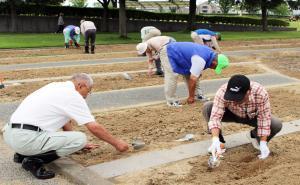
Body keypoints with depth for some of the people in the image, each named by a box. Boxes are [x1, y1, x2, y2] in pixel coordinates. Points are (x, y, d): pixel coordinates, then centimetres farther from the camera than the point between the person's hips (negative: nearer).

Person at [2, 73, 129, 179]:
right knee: (80, 139, -9)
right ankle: (34, 160, -8)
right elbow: (94, 127, -6)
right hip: (26, 139, -9)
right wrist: (116, 143, 8)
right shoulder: (73, 96, -6)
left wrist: (79, 144, 35)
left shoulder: (56, 86, 20)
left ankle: (22, 154, 18)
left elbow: (65, 121, 30)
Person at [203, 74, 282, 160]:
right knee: (207, 107, -27)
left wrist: (263, 144, -29)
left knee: (277, 125, -25)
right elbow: (215, 116, -38)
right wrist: (215, 140, -52)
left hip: (253, 117, 1)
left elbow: (264, 118, -27)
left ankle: (254, 135, 8)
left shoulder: (260, 93, -36)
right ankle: (219, 140, -5)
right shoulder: (222, 92, -37)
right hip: (231, 114, 0)